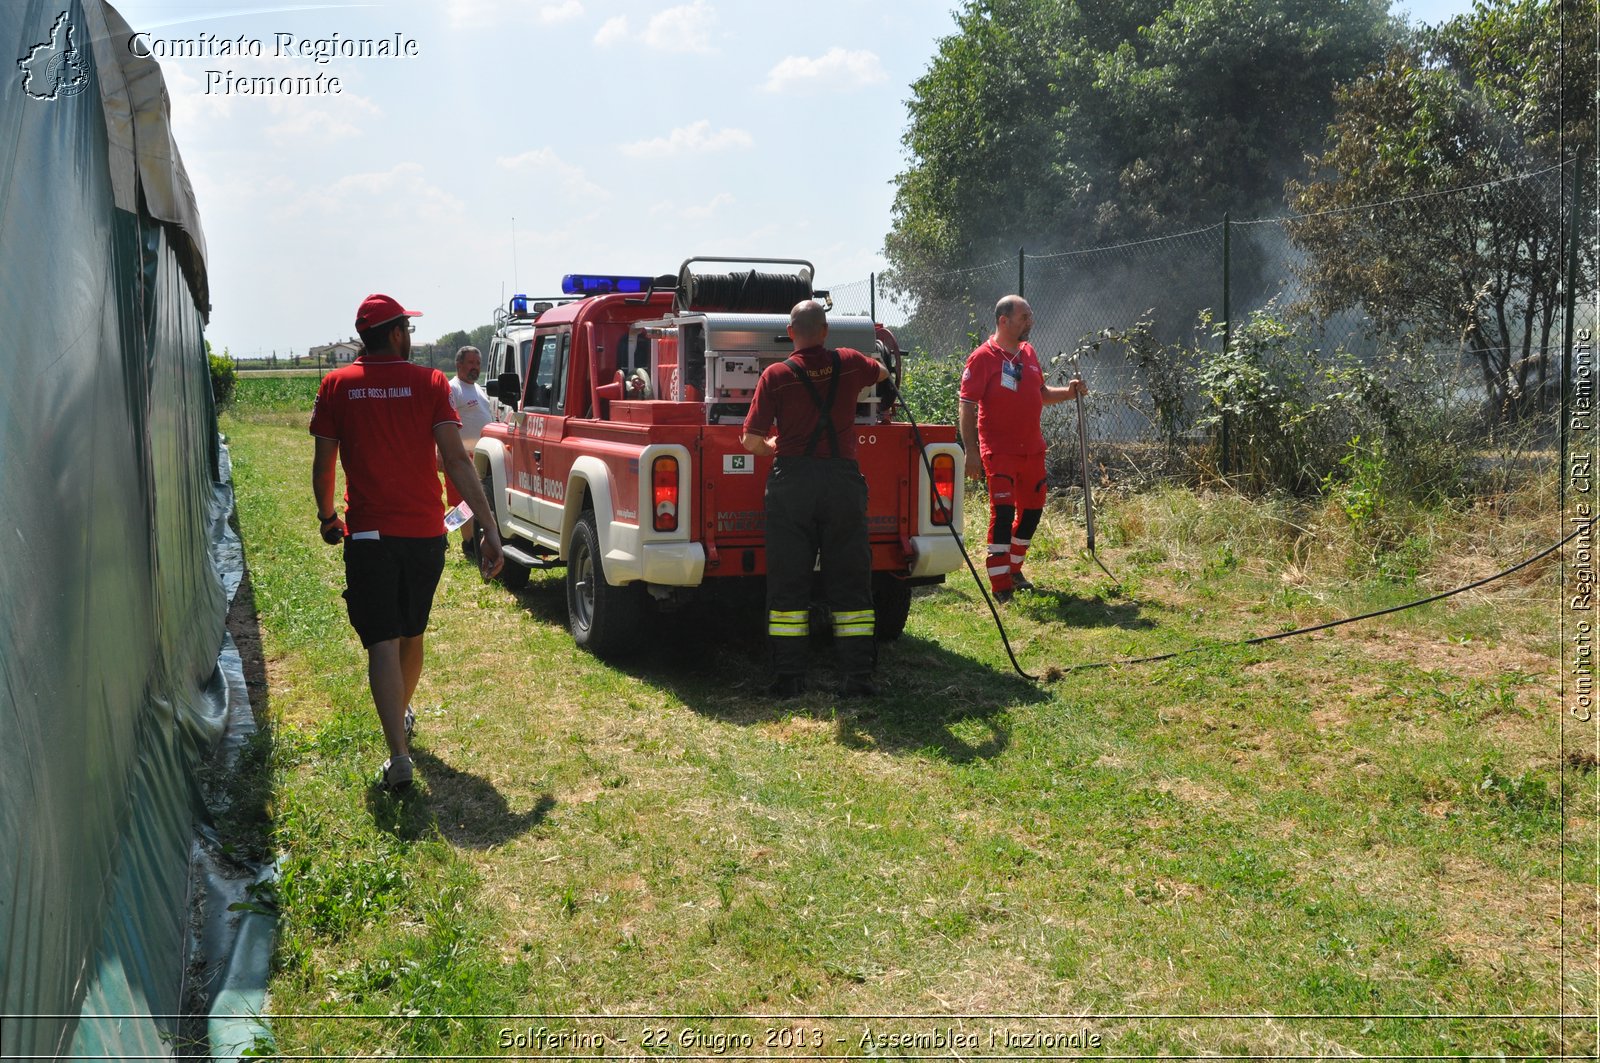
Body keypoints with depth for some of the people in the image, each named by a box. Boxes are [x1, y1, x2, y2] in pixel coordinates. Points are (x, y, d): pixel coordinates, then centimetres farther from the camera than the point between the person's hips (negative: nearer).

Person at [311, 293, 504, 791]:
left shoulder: (336, 386, 0)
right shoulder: (430, 383, -3)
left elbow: (323, 466, 4)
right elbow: (456, 459, -11)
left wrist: (327, 517, 21)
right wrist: (489, 526, -12)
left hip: (368, 533, -1)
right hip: (425, 532, 1)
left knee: (383, 643, -3)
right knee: (412, 634, 21)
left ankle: (398, 754, -14)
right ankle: (402, 716, 42)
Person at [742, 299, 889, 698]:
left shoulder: (776, 375, -4)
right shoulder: (849, 363, 4)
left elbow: (751, 441, -5)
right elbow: (882, 373, 28)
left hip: (792, 481, -1)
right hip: (843, 479, 2)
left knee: (788, 583, 6)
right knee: (849, 583, 7)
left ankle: (789, 677, 7)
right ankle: (856, 676, 7)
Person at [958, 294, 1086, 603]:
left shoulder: (1028, 352, 12)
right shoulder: (983, 357, -10)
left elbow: (1041, 393, 24)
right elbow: (967, 406, -13)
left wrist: (1069, 392, 4)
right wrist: (971, 452, -19)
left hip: (1032, 448, 8)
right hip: (999, 450, -7)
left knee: (1032, 509, 14)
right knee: (1002, 512, -10)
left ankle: (1013, 568, 31)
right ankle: (1000, 586, -5)